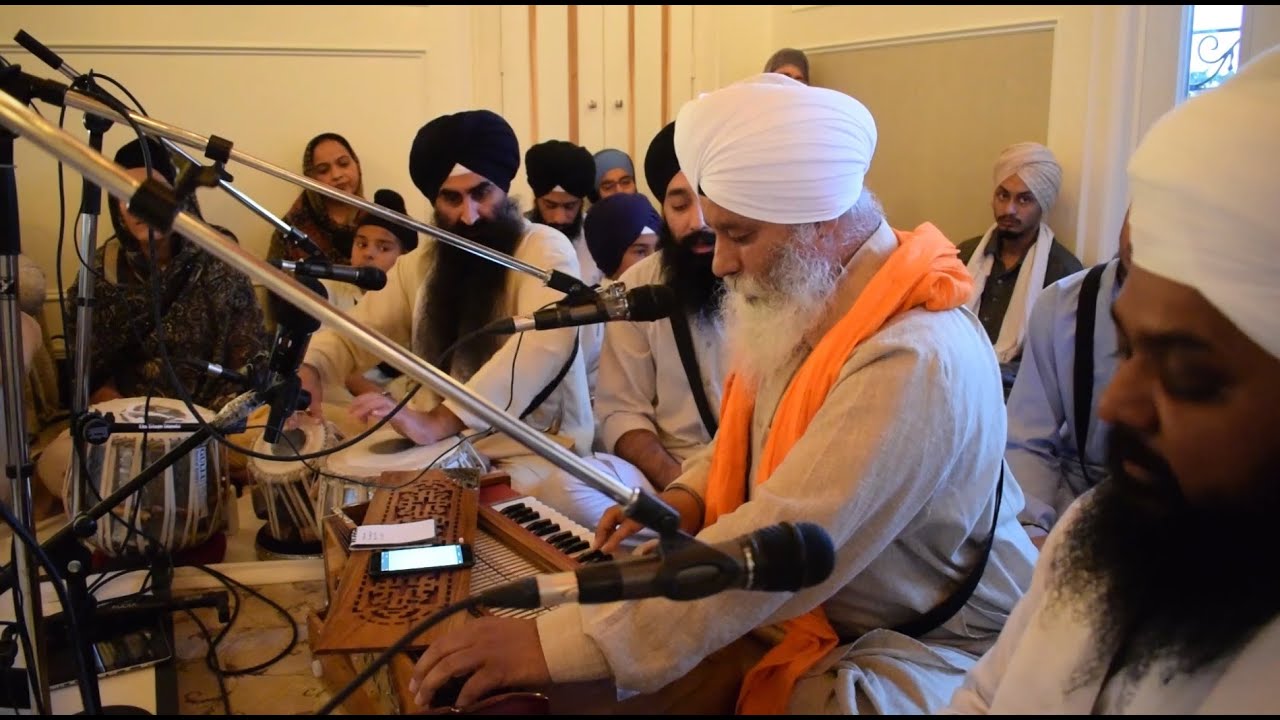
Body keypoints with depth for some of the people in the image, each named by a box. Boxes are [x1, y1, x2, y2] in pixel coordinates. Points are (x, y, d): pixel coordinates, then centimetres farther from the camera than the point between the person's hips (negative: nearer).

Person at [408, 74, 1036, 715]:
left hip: (924, 651, -7)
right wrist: (684, 500, -6)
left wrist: (554, 645, -34)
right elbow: (745, 437, 16)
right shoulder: (805, 305, 1)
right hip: (804, 608, 8)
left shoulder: (917, 362, -29)